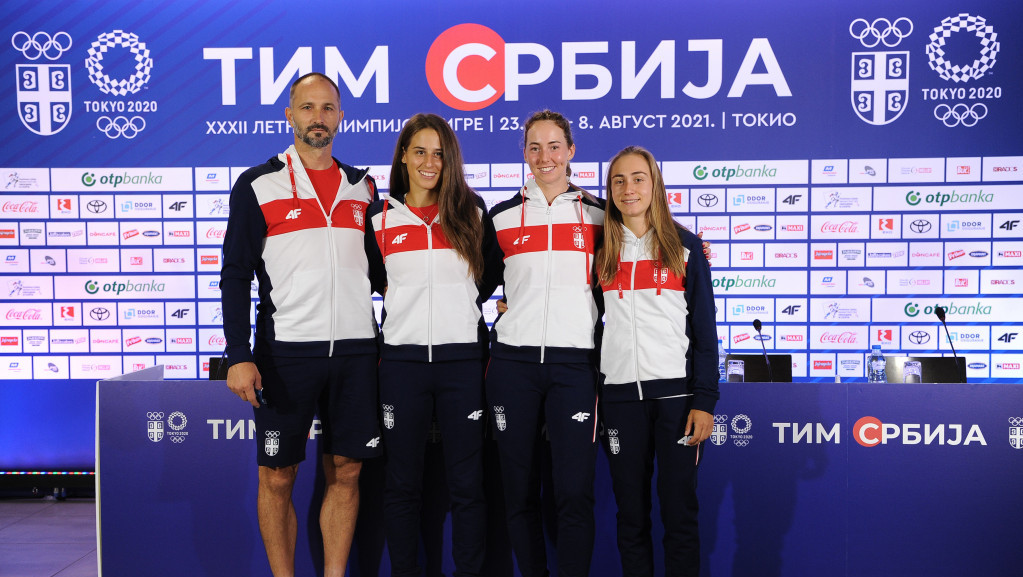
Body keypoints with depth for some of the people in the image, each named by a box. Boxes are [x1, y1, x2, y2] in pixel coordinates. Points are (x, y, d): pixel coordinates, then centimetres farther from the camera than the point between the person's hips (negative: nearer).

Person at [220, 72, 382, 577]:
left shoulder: (362, 187, 12)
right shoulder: (257, 185, 2)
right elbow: (236, 276, -2)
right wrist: (238, 356, -11)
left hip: (356, 348, 3)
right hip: (285, 349, -3)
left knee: (346, 472, 7)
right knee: (277, 476, 4)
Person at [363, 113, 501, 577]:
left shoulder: (471, 211, 6)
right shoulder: (379, 216, 7)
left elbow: (490, 277, 15)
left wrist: (457, 307, 9)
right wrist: (409, 304, 10)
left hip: (463, 357, 0)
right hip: (402, 359, 1)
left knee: (467, 482, 4)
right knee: (402, 482, 8)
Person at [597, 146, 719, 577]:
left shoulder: (685, 246, 5)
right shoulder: (602, 249, 10)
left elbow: (705, 329, 3)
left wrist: (704, 399, -5)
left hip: (675, 391, -1)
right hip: (619, 393, 2)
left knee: (679, 511, 2)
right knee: (630, 512, 8)